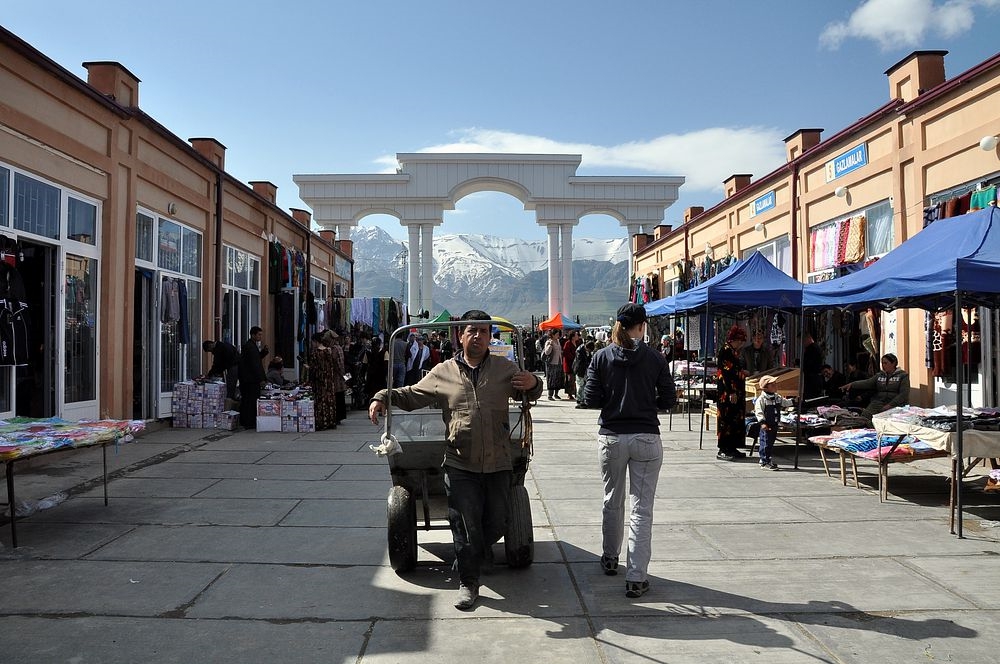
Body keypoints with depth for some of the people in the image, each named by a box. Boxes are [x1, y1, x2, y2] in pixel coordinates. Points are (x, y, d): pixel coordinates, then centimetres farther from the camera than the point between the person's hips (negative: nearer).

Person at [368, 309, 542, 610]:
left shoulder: (505, 369, 7)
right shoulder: (443, 373, 5)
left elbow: (530, 394, 20)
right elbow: (410, 395, 14)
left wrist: (532, 384, -4)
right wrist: (382, 398, -3)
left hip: (499, 464, 2)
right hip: (460, 465, -2)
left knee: (497, 522, 13)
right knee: (465, 526, 1)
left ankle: (480, 550, 45)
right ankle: (468, 583, 16)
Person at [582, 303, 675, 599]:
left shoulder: (601, 357, -3)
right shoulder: (655, 358, -5)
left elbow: (590, 400, -4)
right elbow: (668, 399, -1)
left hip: (611, 438, 2)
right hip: (646, 438, -2)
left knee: (613, 500, 21)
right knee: (642, 508, 2)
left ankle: (610, 559, 37)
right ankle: (636, 578, 1)